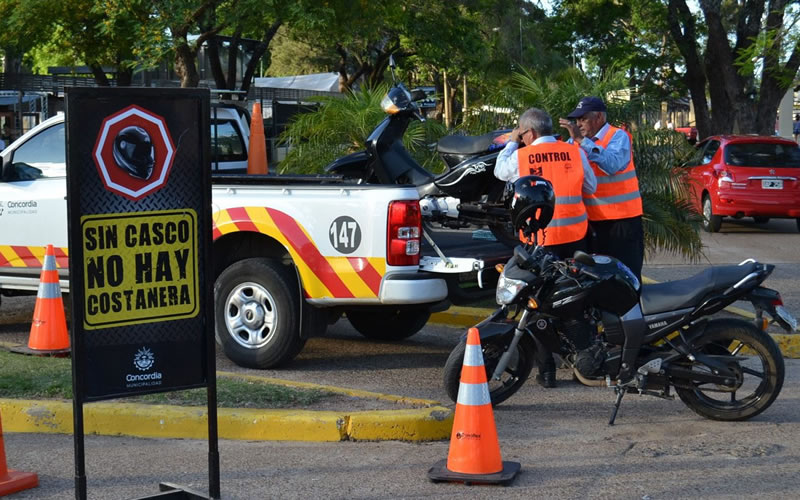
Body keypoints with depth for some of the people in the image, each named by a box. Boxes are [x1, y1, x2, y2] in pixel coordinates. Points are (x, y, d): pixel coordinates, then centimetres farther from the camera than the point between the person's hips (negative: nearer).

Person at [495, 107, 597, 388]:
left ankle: (547, 370, 3)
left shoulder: (521, 157, -8)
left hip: (539, 238, -3)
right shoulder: (575, 152, -1)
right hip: (575, 234, 3)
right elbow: (590, 187, 10)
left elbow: (500, 171, 13)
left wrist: (511, 143, 25)